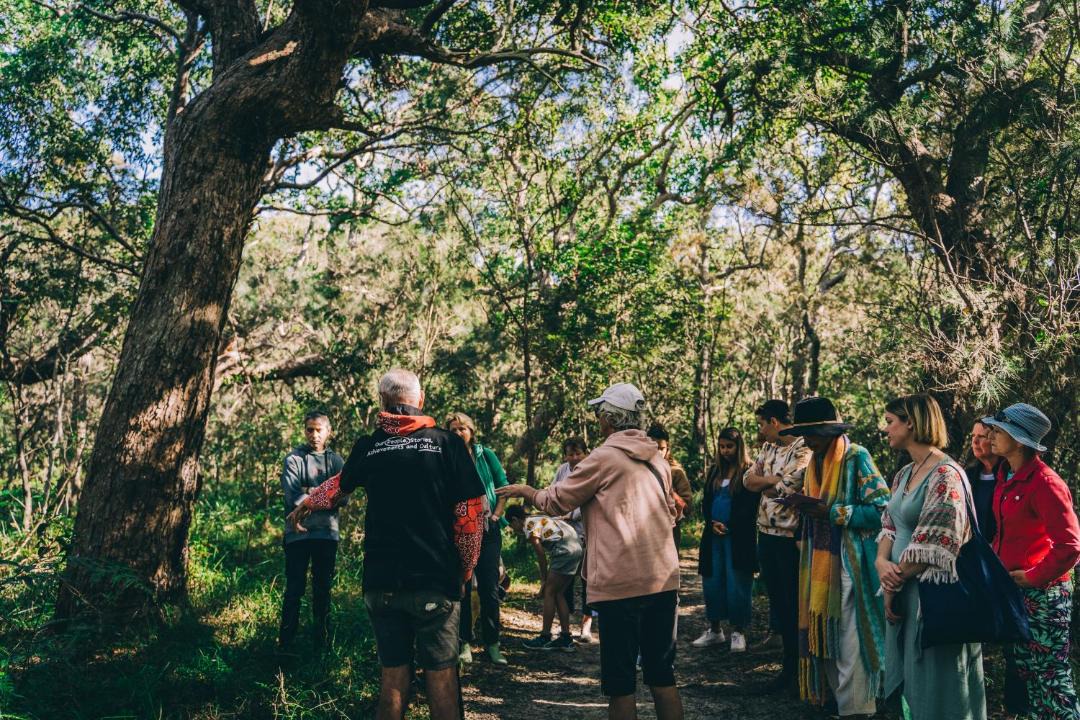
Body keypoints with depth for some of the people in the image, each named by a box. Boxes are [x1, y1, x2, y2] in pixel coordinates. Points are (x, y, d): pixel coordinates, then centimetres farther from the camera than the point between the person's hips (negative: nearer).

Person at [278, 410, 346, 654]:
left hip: (327, 533, 3)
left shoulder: (336, 460, 7)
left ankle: (322, 641, 21)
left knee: (323, 589, 11)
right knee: (294, 589, -1)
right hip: (298, 532, -3)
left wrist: (311, 494, -13)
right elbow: (293, 497, -15)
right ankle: (286, 643, 6)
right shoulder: (294, 459, -3)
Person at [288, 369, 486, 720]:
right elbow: (471, 515, -6)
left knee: (393, 677, 14)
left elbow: (336, 487, 24)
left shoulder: (368, 447, 4)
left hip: (382, 582, 3)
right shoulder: (446, 442, -4)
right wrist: (465, 570, 8)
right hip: (436, 580, -2)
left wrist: (304, 506, 45)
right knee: (441, 677, 6)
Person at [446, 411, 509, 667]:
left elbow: (503, 487, 7)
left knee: (489, 588, 1)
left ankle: (492, 643, 11)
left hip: (488, 530, 0)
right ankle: (465, 643, 14)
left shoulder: (485, 455, 4)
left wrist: (496, 515, -3)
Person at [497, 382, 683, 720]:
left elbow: (556, 502, 0)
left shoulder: (604, 457, -8)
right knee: (662, 674, 14)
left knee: (620, 681, 4)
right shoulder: (657, 458, 11)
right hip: (664, 579, 6)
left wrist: (524, 490, 17)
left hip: (620, 583, -6)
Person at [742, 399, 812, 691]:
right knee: (776, 600, 14)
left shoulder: (804, 448, -14)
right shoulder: (768, 447, 14)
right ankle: (790, 663, 27)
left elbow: (787, 488, -22)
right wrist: (776, 479, -9)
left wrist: (765, 481, -5)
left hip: (790, 538, -8)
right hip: (767, 535, 8)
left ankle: (795, 669, 15)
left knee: (794, 604, 2)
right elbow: (749, 480, 8)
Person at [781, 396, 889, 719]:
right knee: (824, 638, 11)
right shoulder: (815, 462, 13)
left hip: (851, 567, -7)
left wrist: (831, 512, -20)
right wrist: (805, 506, 5)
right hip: (819, 565, 8)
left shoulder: (857, 457, -11)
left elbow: (882, 510, -18)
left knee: (850, 645, -4)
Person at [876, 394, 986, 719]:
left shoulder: (945, 475, -18)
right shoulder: (904, 474, 10)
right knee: (909, 683, 18)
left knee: (936, 689, 5)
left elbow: (931, 547, -20)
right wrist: (882, 562, -9)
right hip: (903, 590, 8)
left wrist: (895, 583, -11)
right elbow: (889, 526, 11)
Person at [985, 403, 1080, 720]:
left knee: (1050, 674, 0)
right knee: (1024, 668, 18)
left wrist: (1034, 577, -17)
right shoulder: (1007, 476, 6)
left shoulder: (1045, 483, -19)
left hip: (1041, 593, -9)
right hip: (1011, 589, 9)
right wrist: (995, 562, 9)